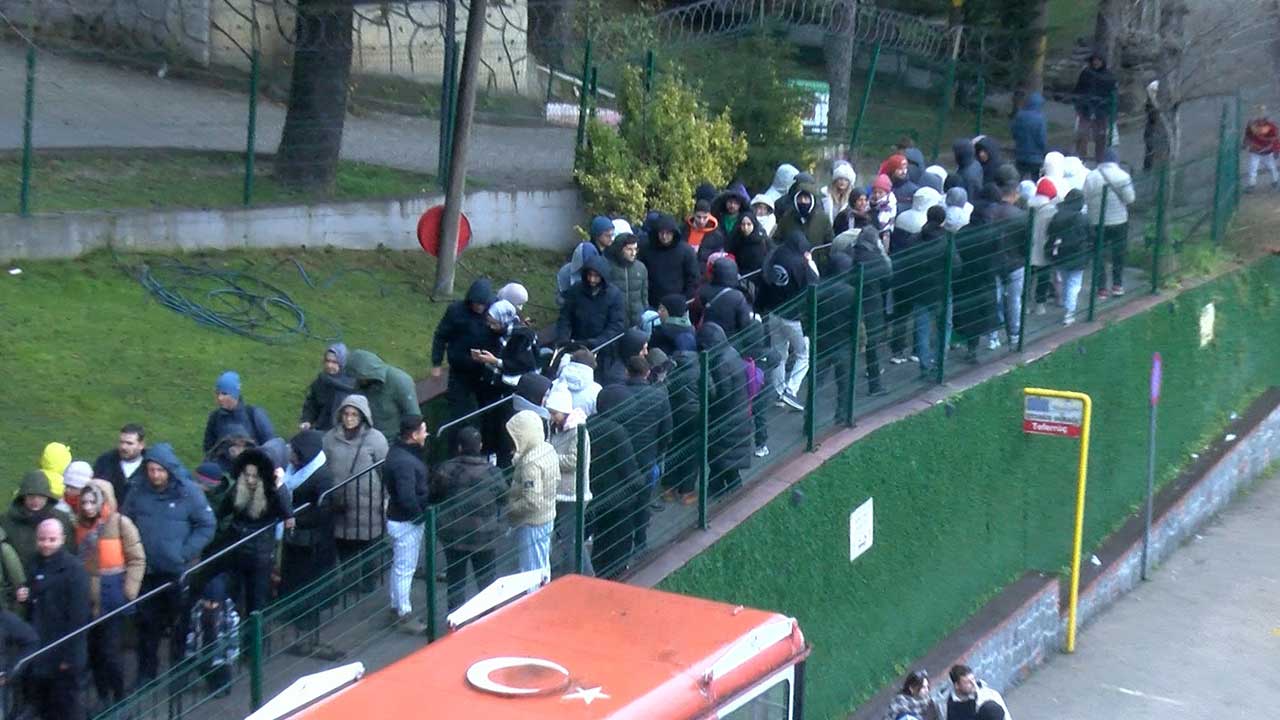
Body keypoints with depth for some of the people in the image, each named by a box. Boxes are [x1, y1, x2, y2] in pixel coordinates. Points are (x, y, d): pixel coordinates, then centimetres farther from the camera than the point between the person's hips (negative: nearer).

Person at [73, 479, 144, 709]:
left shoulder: (120, 522, -9)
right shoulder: (80, 524, 5)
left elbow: (137, 560, -8)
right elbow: (76, 559, 12)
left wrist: (129, 593, -12)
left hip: (112, 595, -5)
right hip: (86, 595, 5)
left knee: (110, 651, -3)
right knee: (93, 650, 11)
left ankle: (119, 699, 12)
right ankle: (103, 698, 25)